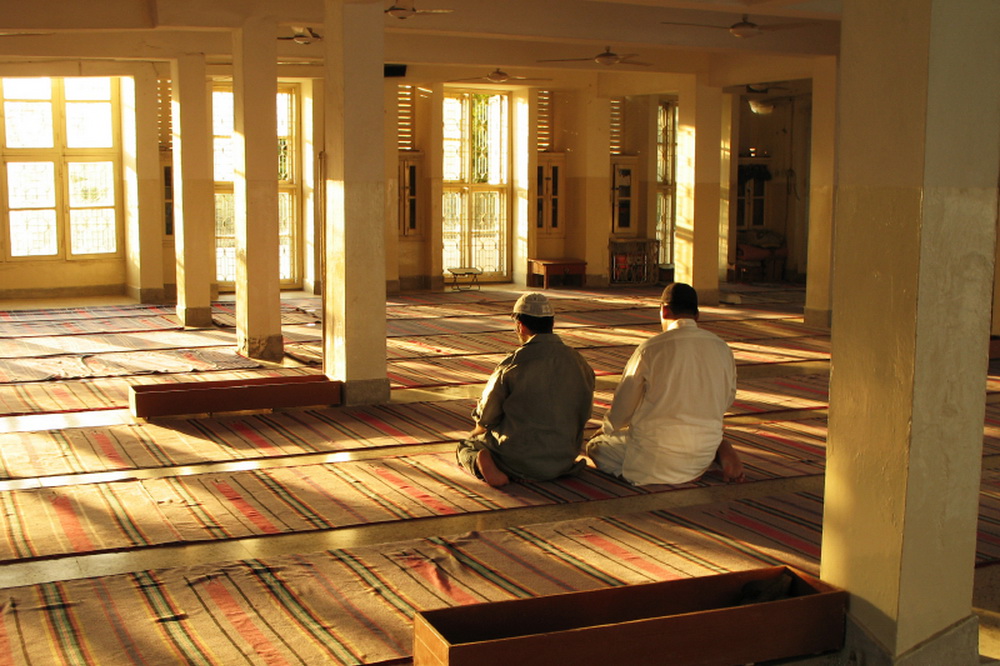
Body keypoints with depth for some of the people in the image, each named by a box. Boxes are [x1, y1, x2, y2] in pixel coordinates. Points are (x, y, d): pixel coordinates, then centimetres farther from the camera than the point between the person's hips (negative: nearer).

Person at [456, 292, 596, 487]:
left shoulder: (512, 364, -14)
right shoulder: (579, 362, -2)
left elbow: (486, 419, -5)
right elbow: (585, 414, 11)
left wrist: (475, 434, 20)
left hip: (520, 460, -6)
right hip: (563, 461, 6)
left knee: (465, 446, 18)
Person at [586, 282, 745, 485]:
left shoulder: (651, 348, -11)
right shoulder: (722, 349, 1)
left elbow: (624, 405, -2)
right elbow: (725, 401, 14)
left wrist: (607, 430, 20)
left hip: (657, 458, -5)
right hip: (703, 458, 5)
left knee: (595, 447, 15)